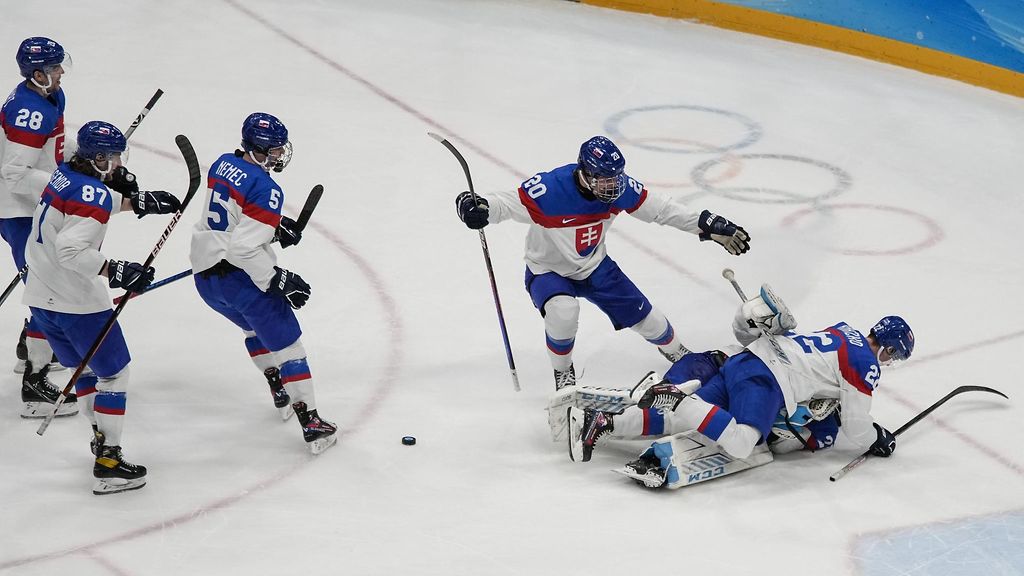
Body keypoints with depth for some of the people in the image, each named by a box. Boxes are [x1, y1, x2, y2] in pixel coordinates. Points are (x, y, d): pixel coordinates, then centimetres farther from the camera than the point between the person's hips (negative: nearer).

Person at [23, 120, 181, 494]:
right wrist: (116, 272, -27)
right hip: (76, 302, -9)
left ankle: (101, 436, 38)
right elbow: (72, 250, -29)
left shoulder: (65, 173, 7)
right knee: (113, 372, 1)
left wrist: (139, 202, 15)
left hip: (41, 296, 9)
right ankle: (108, 464, -1)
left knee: (83, 365, 25)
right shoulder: (94, 193, -21)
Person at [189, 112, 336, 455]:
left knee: (256, 326, 33)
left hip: (205, 277, 8)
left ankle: (280, 392, 40)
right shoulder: (266, 190, -18)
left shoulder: (223, 164, 8)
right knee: (286, 342, 1)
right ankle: (311, 424, -2)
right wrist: (279, 280, -20)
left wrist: (276, 226, 18)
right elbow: (246, 247, -25)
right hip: (238, 277, -8)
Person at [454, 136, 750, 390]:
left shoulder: (619, 188, -19)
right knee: (563, 311, -34)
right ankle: (563, 372, -4)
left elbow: (659, 208, -8)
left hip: (595, 266, 5)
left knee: (642, 314, 7)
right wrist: (476, 207, -57)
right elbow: (506, 204, -34)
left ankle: (680, 355, 41)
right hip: (548, 271, -4)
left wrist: (710, 225, -9)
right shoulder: (549, 189, -35)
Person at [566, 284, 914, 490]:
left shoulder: (843, 332, 26)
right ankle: (675, 400, -32)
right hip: (765, 378, -9)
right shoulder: (866, 365, 1)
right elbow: (855, 424, 3)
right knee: (741, 440, -29)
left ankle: (598, 421, -15)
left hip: (741, 362, 9)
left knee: (676, 421, -2)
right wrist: (876, 440, 22)